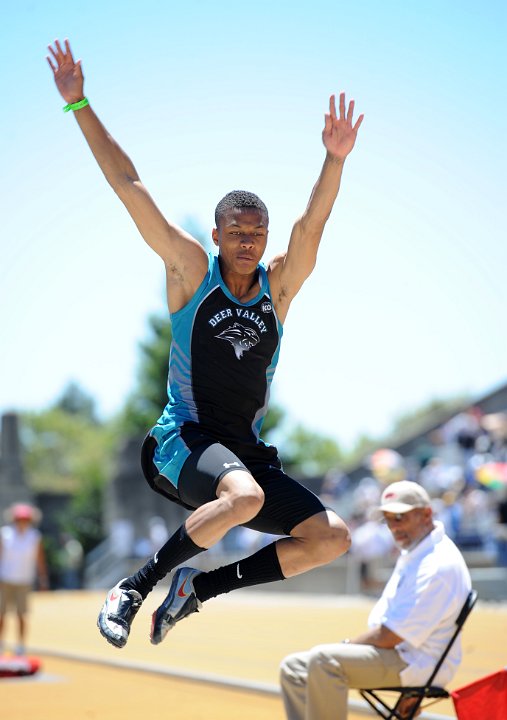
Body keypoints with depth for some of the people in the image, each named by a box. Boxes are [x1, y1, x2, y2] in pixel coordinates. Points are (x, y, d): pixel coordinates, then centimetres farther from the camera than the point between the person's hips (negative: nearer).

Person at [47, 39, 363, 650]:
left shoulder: (279, 285, 7)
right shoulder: (191, 271, -1)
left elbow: (312, 225, -10)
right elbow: (128, 186, -4)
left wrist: (335, 160, -28)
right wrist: (79, 105, -6)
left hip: (246, 453, 5)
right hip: (183, 440, -5)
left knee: (332, 538, -5)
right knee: (247, 496, -36)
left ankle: (199, 587, 7)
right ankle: (136, 587, -17)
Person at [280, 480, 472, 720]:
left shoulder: (437, 565, -21)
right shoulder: (412, 552, 12)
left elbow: (388, 637, -22)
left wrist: (346, 645, -8)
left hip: (416, 663, -10)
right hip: (399, 653, 11)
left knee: (324, 660, -30)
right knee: (293, 667, 5)